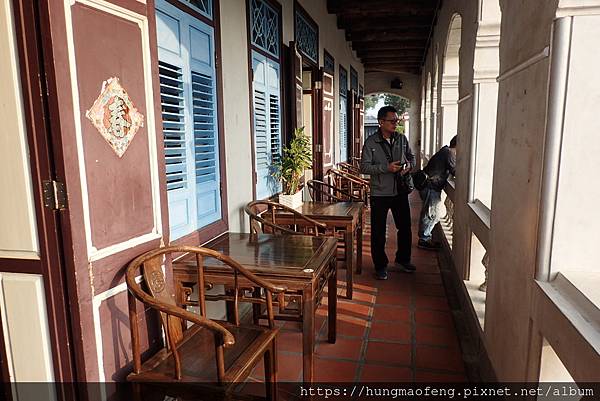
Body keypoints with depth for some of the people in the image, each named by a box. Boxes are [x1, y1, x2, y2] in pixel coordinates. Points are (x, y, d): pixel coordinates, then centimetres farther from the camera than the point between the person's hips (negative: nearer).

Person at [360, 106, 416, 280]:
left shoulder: (402, 139, 4)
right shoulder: (371, 142, -9)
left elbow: (411, 156, 17)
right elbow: (364, 167, -13)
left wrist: (409, 165, -6)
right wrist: (386, 168, -22)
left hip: (400, 192, 4)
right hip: (379, 193, -4)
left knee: (405, 227, 15)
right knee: (378, 231, 4)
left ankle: (402, 259, 37)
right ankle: (380, 266, 20)